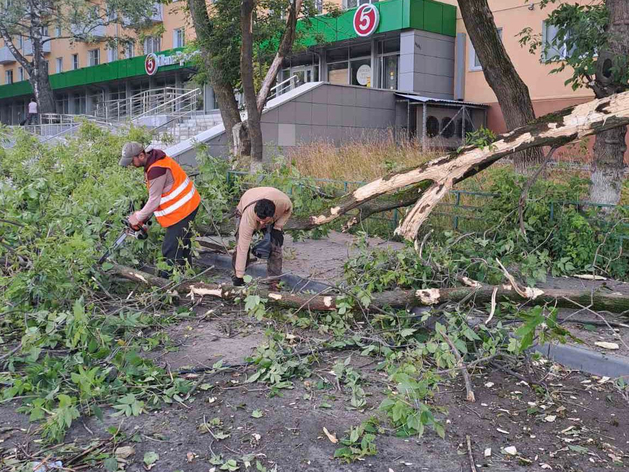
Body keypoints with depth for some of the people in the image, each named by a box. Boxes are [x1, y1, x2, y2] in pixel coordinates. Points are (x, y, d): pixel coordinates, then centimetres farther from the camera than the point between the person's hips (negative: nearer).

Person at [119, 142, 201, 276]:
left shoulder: (156, 170, -27)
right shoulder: (154, 159, 4)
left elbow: (154, 200, -21)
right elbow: (156, 193, 11)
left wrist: (138, 217, -8)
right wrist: (145, 213, 8)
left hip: (182, 209, -11)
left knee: (170, 250, -7)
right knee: (183, 245, 22)